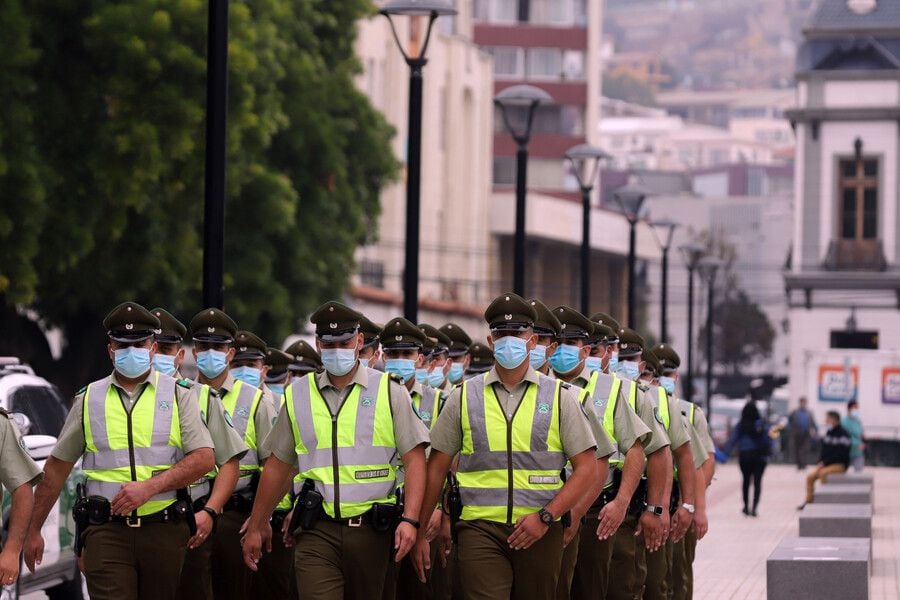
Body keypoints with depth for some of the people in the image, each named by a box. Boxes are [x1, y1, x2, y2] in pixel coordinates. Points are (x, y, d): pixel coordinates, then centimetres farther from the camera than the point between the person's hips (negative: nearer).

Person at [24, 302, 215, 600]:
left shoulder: (178, 394, 6)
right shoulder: (88, 399, 11)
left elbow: (204, 459, -3)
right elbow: (57, 467, 15)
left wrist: (149, 487, -15)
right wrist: (33, 530, 14)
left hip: (165, 529, 0)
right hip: (106, 531, 0)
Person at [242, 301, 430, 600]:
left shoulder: (389, 391, 3)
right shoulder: (298, 395, 10)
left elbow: (414, 460, -1)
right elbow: (278, 466, 17)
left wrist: (410, 520, -13)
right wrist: (256, 526, 19)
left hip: (371, 528, 0)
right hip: (317, 531, 1)